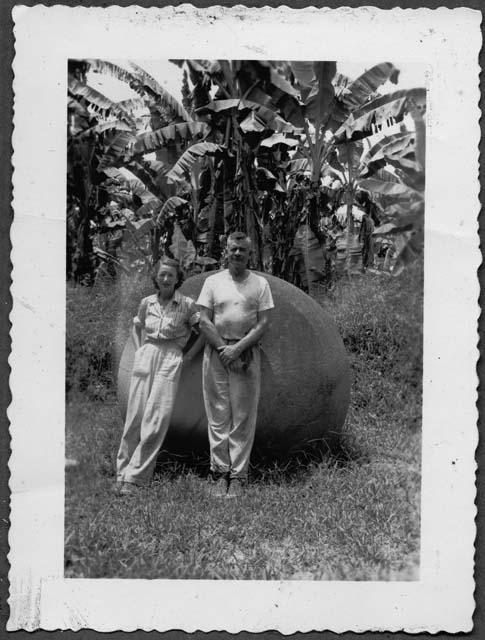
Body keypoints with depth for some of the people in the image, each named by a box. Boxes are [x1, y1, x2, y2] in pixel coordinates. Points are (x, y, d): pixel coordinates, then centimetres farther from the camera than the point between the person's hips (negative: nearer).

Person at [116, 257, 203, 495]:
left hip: (170, 360, -3)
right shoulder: (147, 303, 8)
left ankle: (134, 477, -2)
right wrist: (139, 349, 14)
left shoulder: (187, 304, -2)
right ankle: (122, 470, 13)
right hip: (145, 357, 3)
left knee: (156, 420, -7)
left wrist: (189, 355, 0)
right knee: (135, 415, 2)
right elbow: (137, 326, 27)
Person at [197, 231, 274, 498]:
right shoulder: (213, 282, 8)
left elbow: (263, 323, 0)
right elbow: (204, 321, 2)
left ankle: (238, 476, 5)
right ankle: (219, 472, 9)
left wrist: (238, 348, -11)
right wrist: (224, 348, -9)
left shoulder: (260, 283, 6)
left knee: (243, 417, 0)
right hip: (216, 351, 1)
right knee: (218, 415, 2)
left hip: (247, 352, 0)